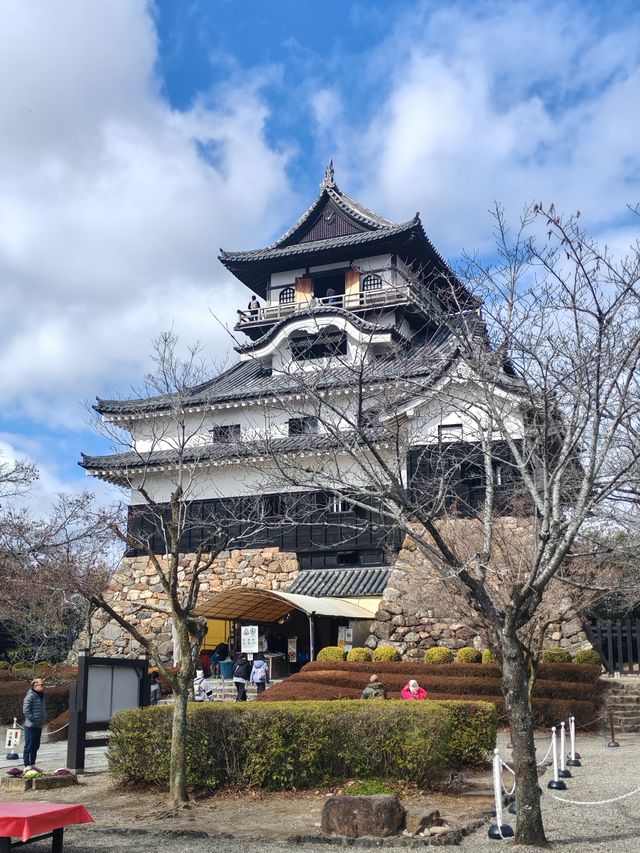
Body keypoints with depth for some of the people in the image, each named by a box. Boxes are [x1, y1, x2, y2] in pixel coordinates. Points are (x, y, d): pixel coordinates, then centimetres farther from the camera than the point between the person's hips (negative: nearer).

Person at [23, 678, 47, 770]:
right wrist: (33, 719, -19)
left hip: (39, 726, 9)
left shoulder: (42, 696, 11)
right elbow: (26, 710, -22)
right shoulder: (30, 696, -16)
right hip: (31, 726, -9)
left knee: (35, 746, 15)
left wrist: (44, 718, 12)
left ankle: (32, 764, 24)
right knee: (29, 746, -3)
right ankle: (27, 766, 1)